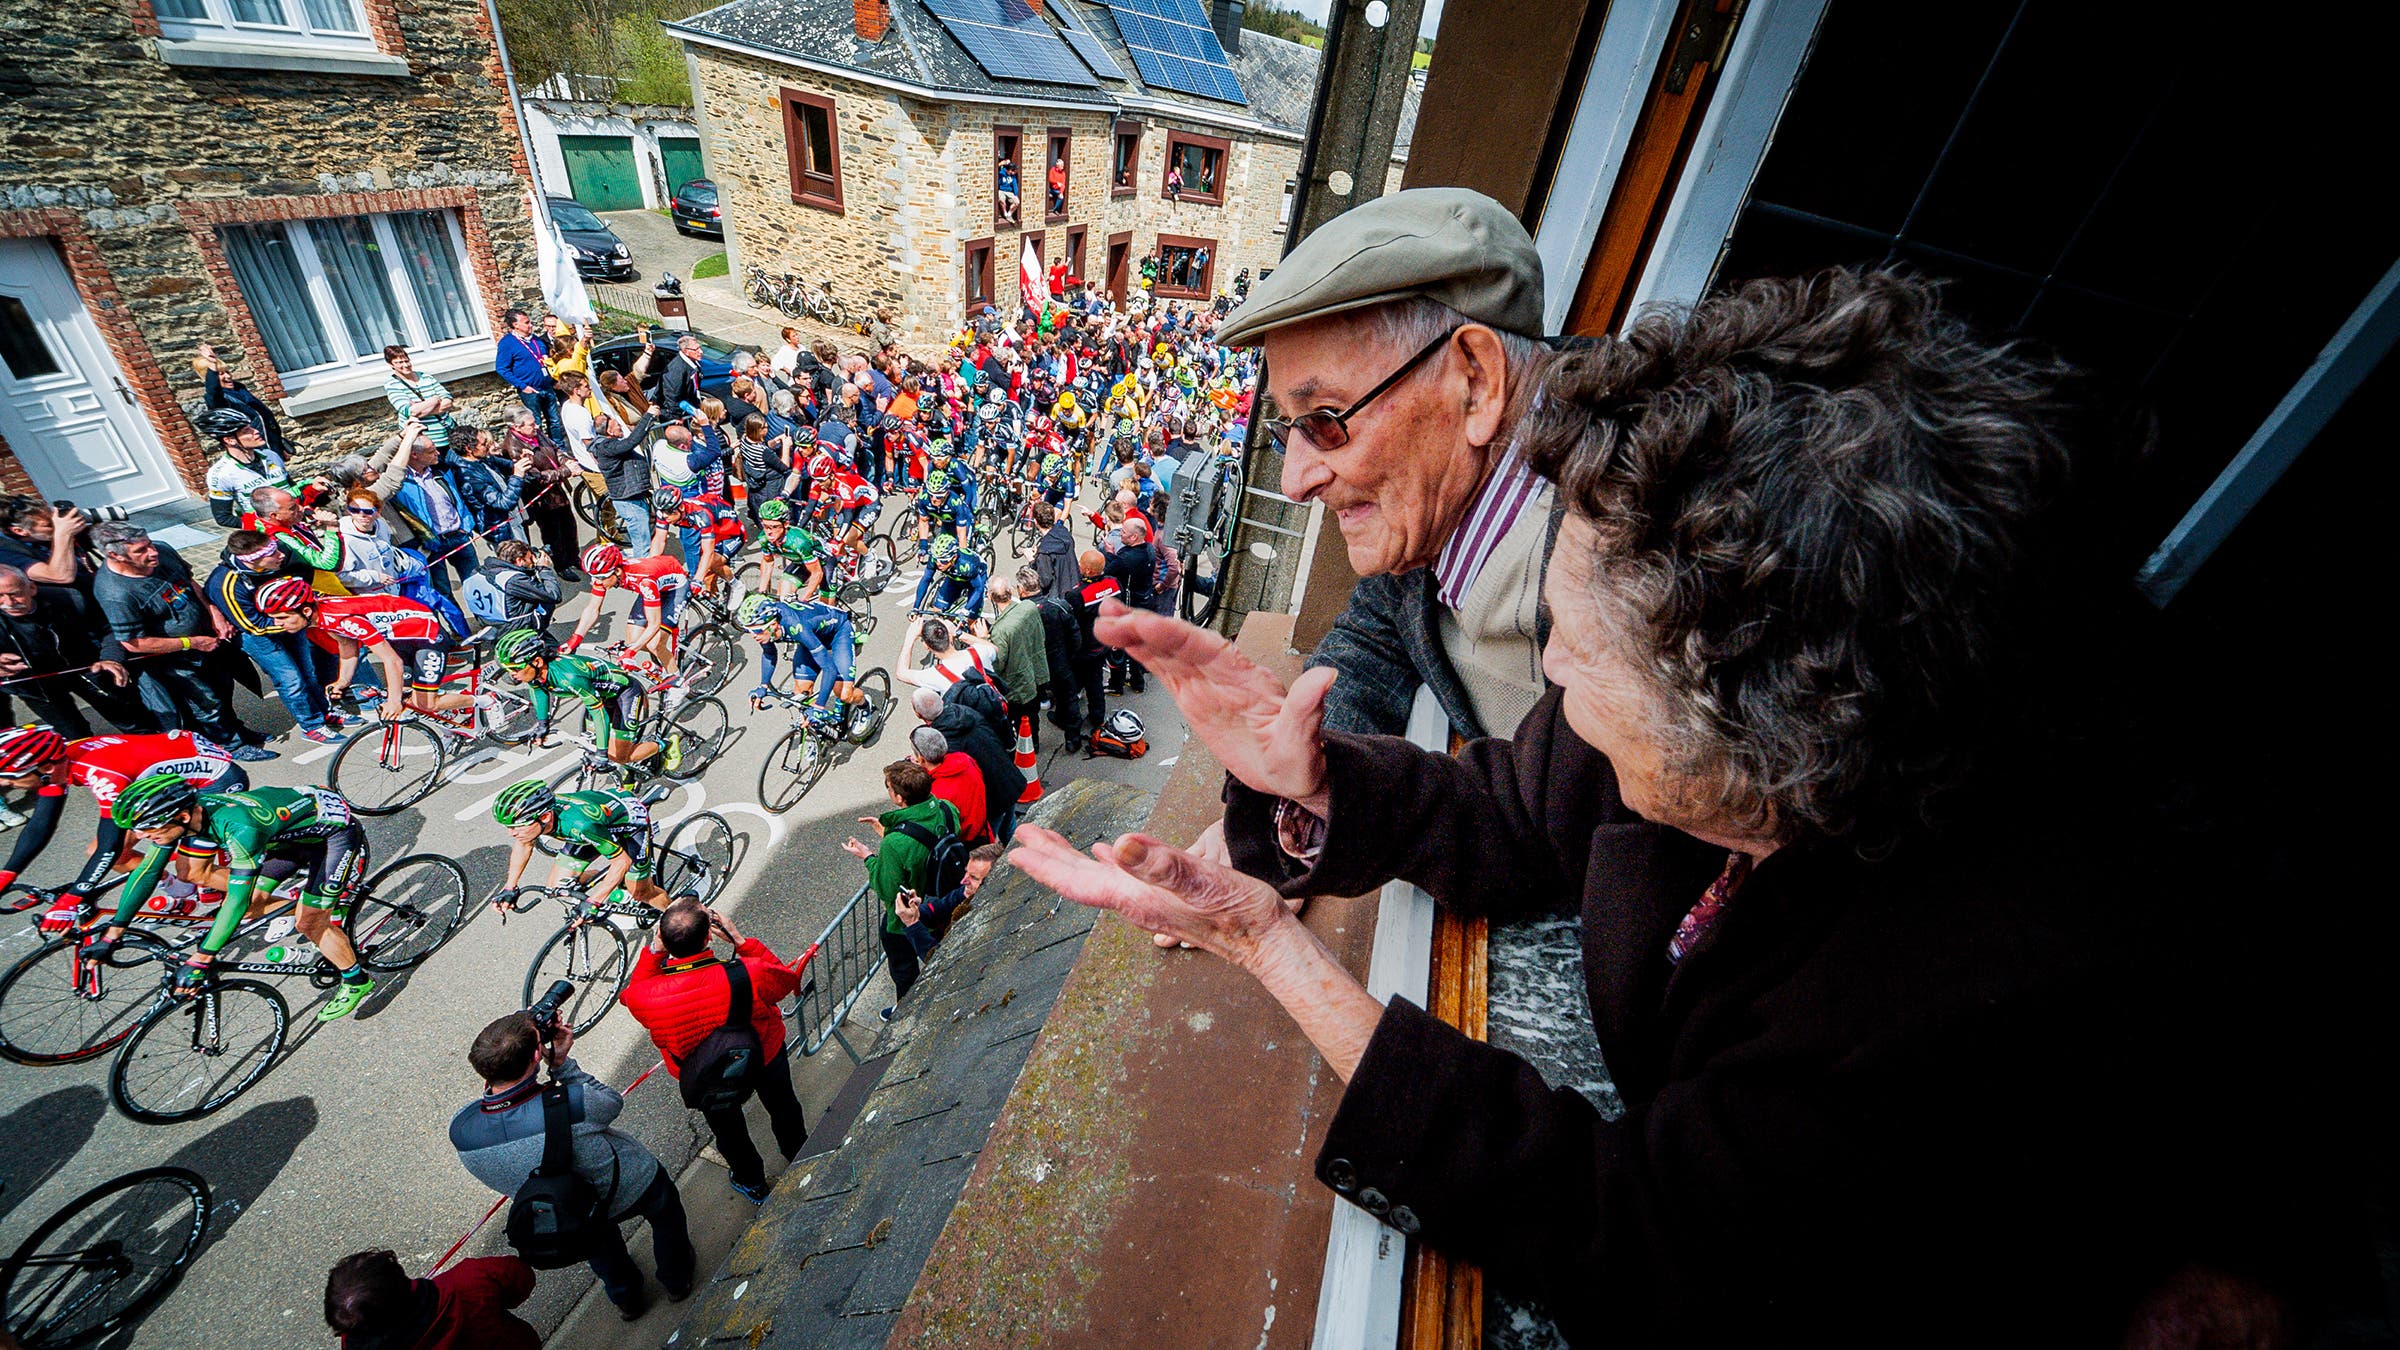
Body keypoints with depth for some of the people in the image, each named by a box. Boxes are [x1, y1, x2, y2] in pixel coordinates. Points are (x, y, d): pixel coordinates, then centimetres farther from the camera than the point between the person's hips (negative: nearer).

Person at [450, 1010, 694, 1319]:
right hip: (633, 1188, -4)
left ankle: (626, 1299, 62)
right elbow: (612, 1102, -20)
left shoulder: (460, 1129, -31)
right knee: (666, 1212, 31)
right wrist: (561, 1064, -22)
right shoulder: (572, 1103, -44)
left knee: (599, 1236, 38)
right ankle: (677, 1280, 54)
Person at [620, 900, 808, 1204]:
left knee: (727, 1128, 32)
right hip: (765, 1055, -1)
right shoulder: (750, 974, -42)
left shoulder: (645, 997, -37)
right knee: (782, 1106, 32)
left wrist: (653, 950, -18)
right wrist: (739, 940, -20)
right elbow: (788, 978, -17)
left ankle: (752, 1184, 58)